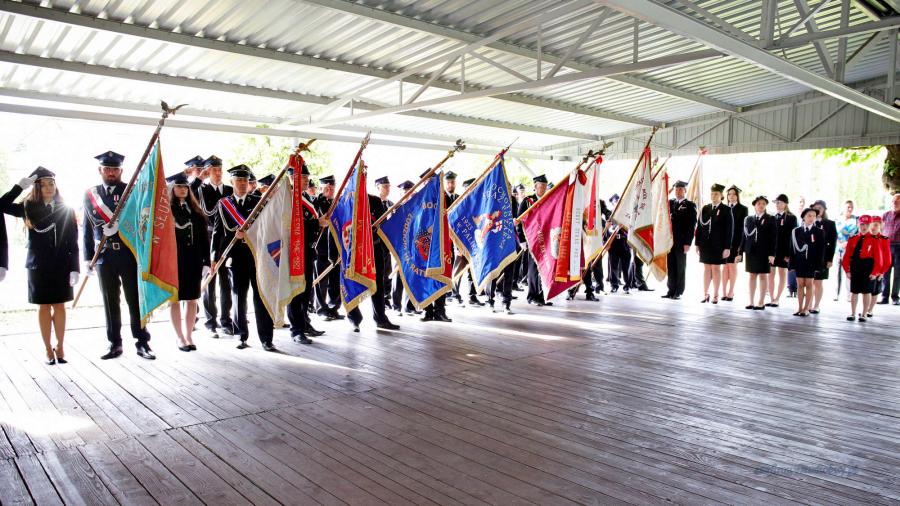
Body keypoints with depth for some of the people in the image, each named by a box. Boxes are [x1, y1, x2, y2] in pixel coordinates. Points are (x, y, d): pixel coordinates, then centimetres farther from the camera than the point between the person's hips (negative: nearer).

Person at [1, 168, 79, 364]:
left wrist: (74, 268, -5)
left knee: (59, 305, 6)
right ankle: (48, 349, 14)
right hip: (39, 265, 0)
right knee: (44, 306, 6)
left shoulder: (66, 210, 2)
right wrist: (21, 185, -13)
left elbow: (73, 242, 1)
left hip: (61, 265, 0)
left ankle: (60, 347, 17)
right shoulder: (29, 208, 2)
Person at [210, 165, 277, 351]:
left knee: (261, 296, -1)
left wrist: (248, 233, -15)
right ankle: (241, 336, 18)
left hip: (257, 254, 0)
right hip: (236, 257, 0)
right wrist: (215, 257, 1)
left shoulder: (258, 202, 8)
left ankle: (266, 339, 2)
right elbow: (218, 232, 6)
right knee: (238, 297, 6)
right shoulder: (223, 204, 8)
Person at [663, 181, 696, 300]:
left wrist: (688, 243, -11)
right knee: (670, 267, 6)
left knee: (680, 267, 3)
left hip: (681, 242, -3)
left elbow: (692, 226, -4)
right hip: (669, 240, 4)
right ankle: (671, 290, 13)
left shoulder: (690, 206, 1)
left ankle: (678, 292, 9)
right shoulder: (669, 203, 14)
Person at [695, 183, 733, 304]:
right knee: (706, 268, 7)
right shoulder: (705, 209, 9)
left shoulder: (726, 210, -2)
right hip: (705, 244, 3)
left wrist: (727, 247, -10)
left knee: (716, 268, 4)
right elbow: (699, 226, 9)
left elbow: (729, 230, -5)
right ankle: (705, 294, 13)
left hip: (718, 245, -3)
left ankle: (715, 295, 13)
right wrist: (697, 244, 4)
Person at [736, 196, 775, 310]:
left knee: (763, 276, 4)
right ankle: (751, 302, 13)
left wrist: (772, 254, -12)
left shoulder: (770, 219, 0)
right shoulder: (748, 219, 8)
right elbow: (744, 237, 7)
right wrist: (740, 253, 3)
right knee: (752, 276, 7)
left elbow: (773, 238, -4)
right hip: (750, 252, 3)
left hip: (764, 252, -2)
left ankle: (761, 302, 10)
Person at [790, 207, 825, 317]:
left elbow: (821, 249, -3)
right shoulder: (796, 231, 6)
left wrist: (818, 265, -9)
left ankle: (806, 309, 8)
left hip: (811, 263, -2)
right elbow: (793, 248, 5)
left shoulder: (819, 232, 1)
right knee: (800, 285, 5)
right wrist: (792, 264, 0)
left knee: (809, 285, 2)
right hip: (799, 262, 2)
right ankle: (800, 308, 11)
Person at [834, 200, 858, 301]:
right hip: (840, 249, 1)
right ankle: (836, 294, 6)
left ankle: (849, 295, -1)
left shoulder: (856, 220, 3)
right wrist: (839, 244, -8)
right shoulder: (838, 220, 8)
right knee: (839, 271, 2)